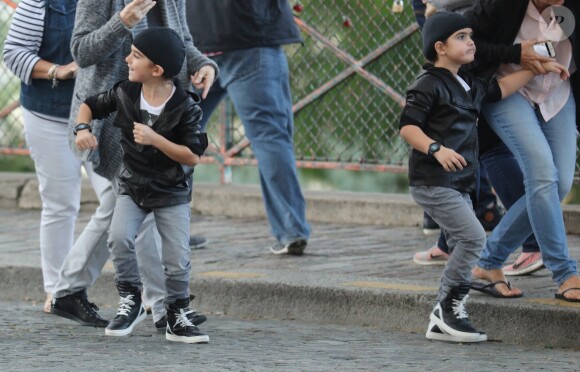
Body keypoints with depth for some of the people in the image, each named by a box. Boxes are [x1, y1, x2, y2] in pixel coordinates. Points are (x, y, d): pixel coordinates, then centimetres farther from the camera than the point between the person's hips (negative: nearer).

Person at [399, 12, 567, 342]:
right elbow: (407, 126, -18)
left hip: (458, 184, 10)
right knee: (473, 237, -18)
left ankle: (442, 322, 12)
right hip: (433, 182, -10)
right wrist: (436, 148, -33)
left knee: (464, 246, 8)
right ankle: (450, 306, -9)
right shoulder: (429, 85, -12)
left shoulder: (468, 84, 16)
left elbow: (499, 90, 29)